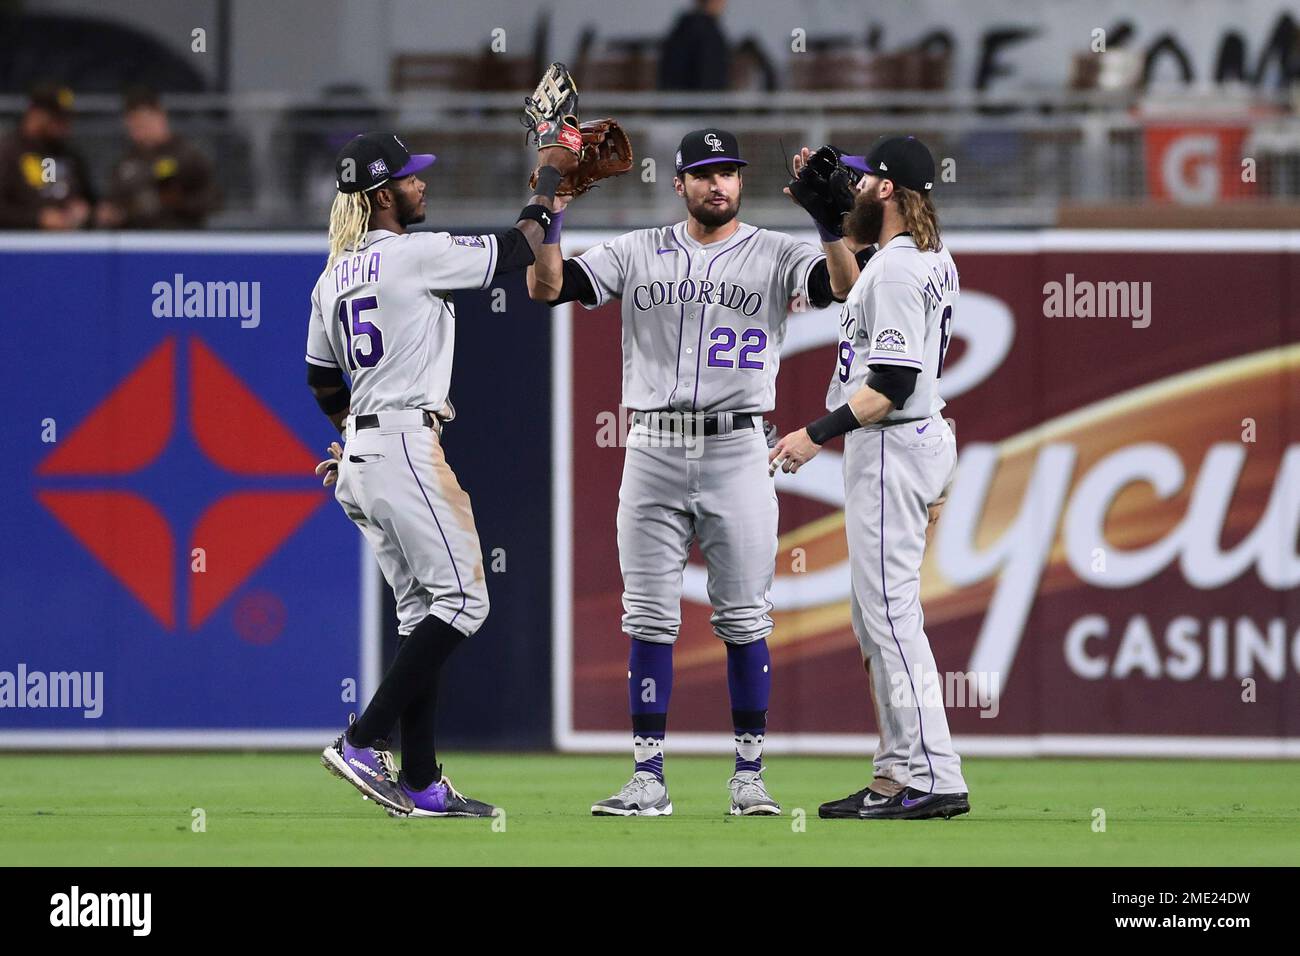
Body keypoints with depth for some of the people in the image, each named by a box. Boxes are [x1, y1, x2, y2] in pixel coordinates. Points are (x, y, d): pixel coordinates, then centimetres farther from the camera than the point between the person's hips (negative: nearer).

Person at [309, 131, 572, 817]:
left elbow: (321, 379, 22)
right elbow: (517, 249, -5)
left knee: (423, 609, 10)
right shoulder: (415, 254, -11)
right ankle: (364, 742, -14)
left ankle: (420, 782, 6)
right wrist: (551, 179, 9)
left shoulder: (334, 276, 14)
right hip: (407, 445, -9)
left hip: (362, 453, 9)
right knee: (461, 599, -7)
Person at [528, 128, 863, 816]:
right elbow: (548, 289, 1)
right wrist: (550, 218, -11)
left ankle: (748, 777, 8)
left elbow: (844, 286, -15)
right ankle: (648, 779, 4)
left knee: (744, 620, 0)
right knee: (648, 621, 1)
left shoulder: (774, 255, 3)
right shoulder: (638, 253, 9)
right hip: (653, 450, 2)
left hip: (737, 454, -2)